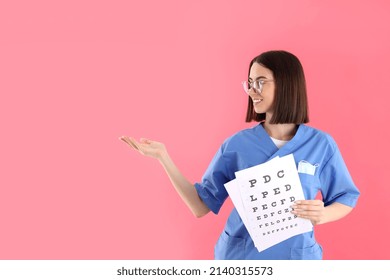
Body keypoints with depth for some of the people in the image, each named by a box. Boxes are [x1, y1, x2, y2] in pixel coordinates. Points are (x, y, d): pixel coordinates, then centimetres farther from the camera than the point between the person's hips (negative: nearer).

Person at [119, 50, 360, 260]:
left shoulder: (321, 144, -6)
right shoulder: (237, 144, -4)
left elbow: (346, 199, 3)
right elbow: (201, 205, -3)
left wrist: (323, 215, -18)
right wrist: (163, 156, -12)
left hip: (296, 257, 0)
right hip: (239, 256, 1)